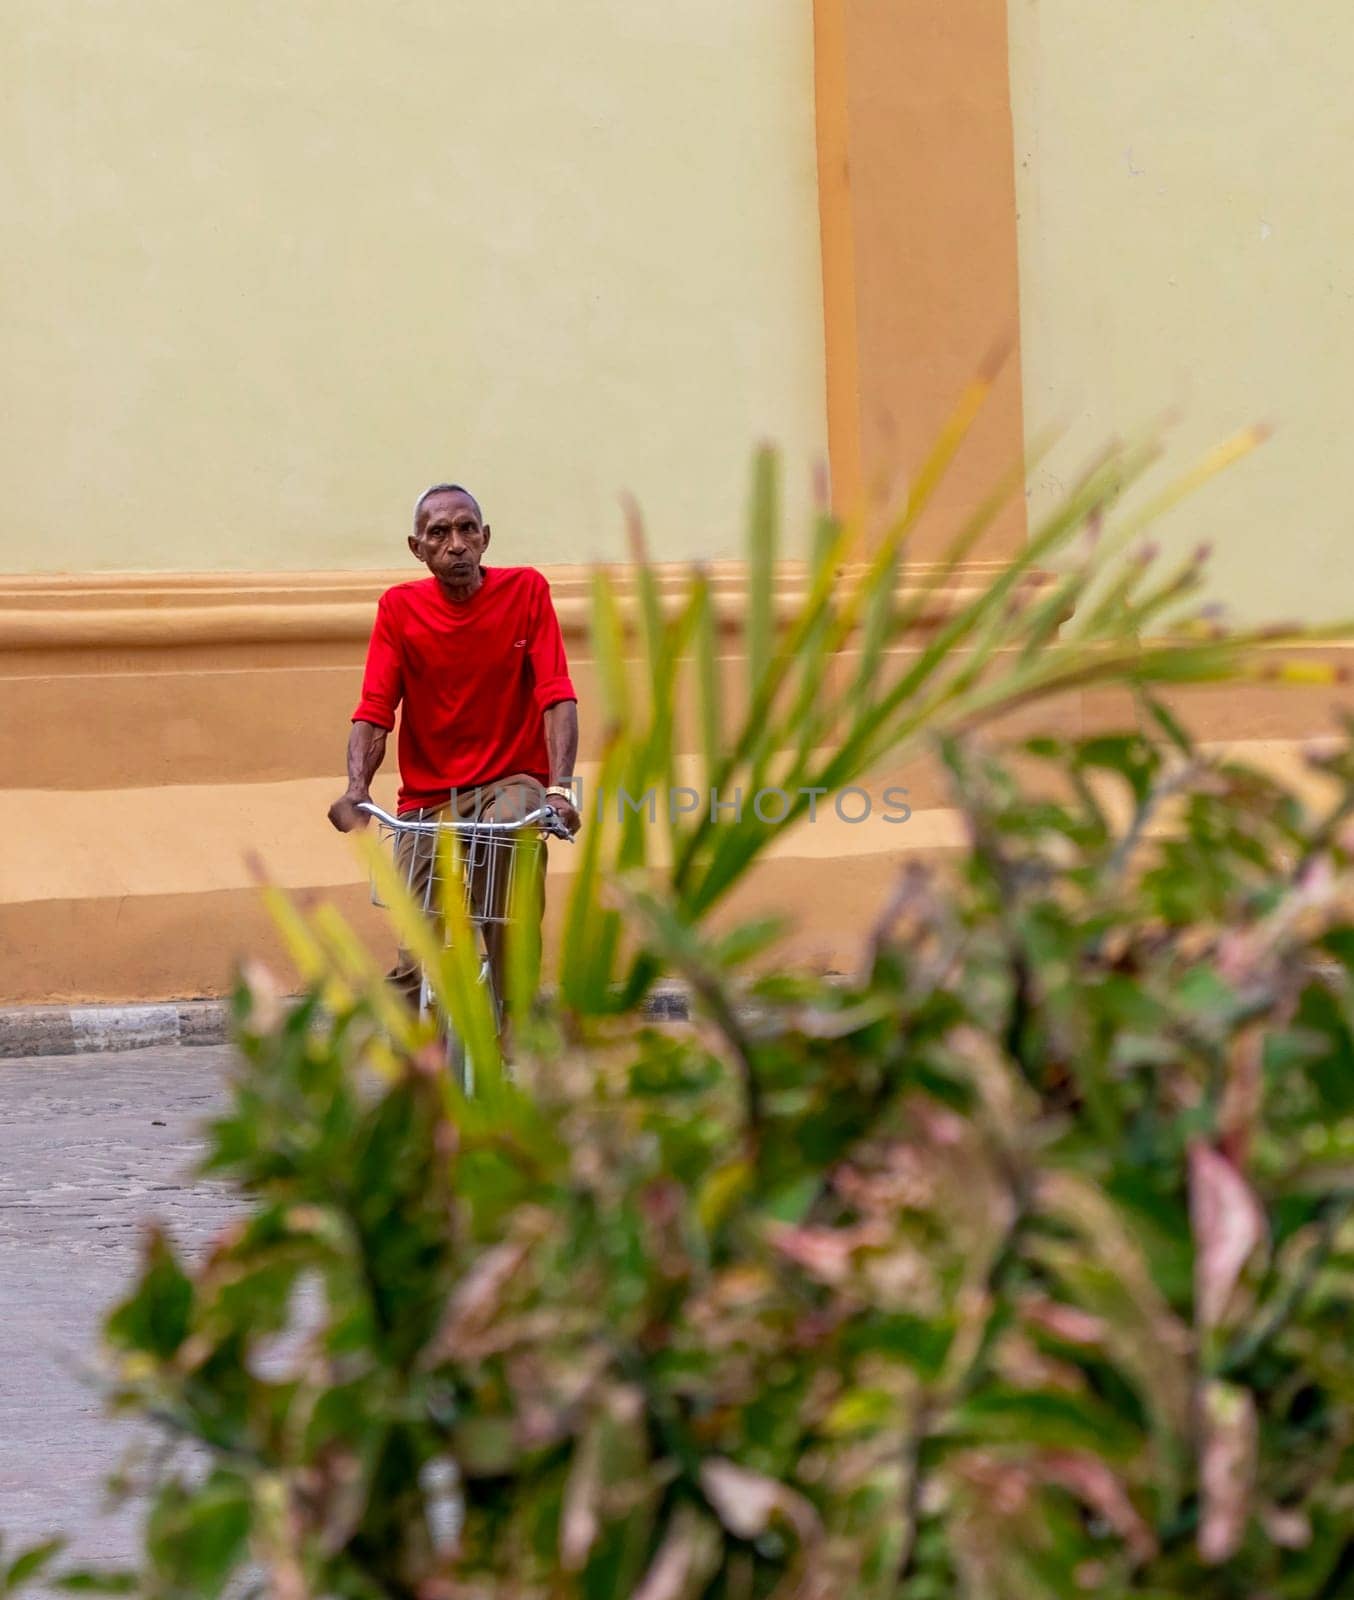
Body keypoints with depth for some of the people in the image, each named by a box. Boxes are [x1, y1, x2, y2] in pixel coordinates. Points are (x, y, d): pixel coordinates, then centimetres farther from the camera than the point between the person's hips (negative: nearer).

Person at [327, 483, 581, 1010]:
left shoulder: (526, 591, -4)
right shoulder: (399, 608, -2)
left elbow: (557, 696, -12)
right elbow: (373, 711, -9)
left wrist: (560, 787, -27)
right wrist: (356, 789, -28)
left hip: (510, 781, -1)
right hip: (428, 797, 2)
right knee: (416, 967, -8)